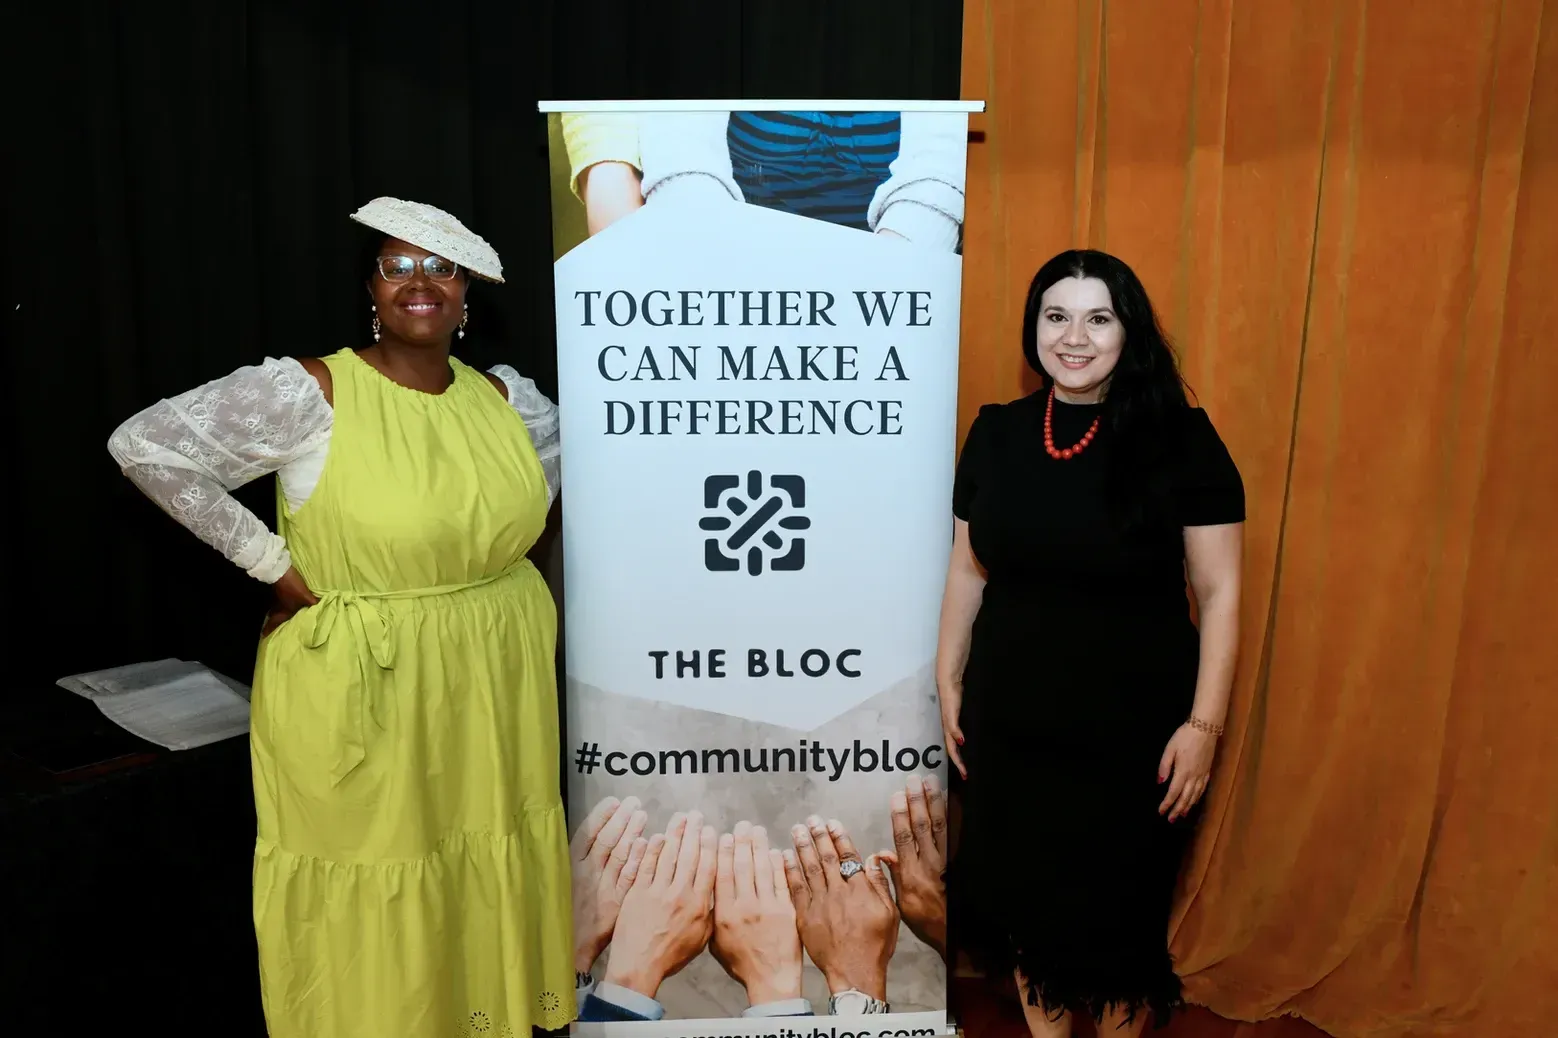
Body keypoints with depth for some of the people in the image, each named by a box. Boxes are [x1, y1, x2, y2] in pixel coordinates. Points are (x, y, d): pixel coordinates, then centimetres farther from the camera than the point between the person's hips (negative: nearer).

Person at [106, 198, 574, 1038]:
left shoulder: (501, 394, 4)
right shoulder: (309, 392, -12)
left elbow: (565, 448, 24)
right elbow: (144, 445, -14)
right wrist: (274, 563, -13)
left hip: (495, 691, 5)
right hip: (358, 695, -5)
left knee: (487, 885, 17)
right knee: (370, 896, 6)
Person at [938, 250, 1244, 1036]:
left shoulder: (1180, 438, -10)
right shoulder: (996, 432, 0)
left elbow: (1219, 590, -7)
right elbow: (966, 569, 7)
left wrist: (1204, 722, -11)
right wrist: (949, 686, 8)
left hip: (1134, 730, -3)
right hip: (1011, 724, 3)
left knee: (1119, 915, 13)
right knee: (1024, 900, 17)